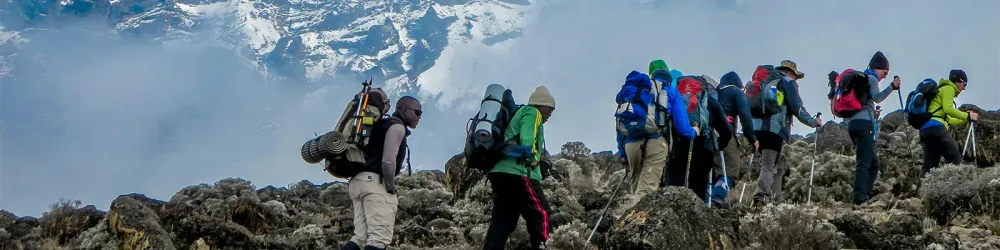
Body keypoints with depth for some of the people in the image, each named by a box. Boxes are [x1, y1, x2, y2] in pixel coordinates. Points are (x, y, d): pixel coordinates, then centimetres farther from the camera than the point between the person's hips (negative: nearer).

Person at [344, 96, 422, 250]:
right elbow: (388, 160, -16)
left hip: (358, 181, 9)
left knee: (361, 236, 5)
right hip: (374, 181, -9)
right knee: (380, 237, -14)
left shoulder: (383, 125, 29)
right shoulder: (397, 126, -1)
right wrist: (390, 187, -6)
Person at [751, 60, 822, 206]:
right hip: (774, 129, -8)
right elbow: (797, 107, -1)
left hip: (757, 127, 8)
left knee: (778, 166, 15)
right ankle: (761, 197, -29)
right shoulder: (789, 82, 6)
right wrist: (813, 122, 11)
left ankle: (775, 199, 10)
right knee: (769, 166, -16)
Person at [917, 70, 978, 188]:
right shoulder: (948, 88, 6)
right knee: (955, 159, -8)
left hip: (925, 129, 9)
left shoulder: (941, 90, 34)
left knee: (930, 164, 6)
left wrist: (964, 119, 28)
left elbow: (948, 119, 33)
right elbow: (948, 109, -10)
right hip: (936, 127, -9)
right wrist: (967, 116, -2)